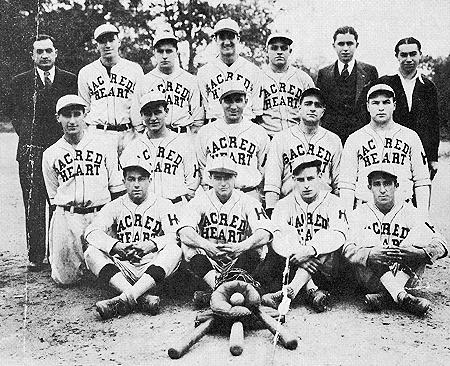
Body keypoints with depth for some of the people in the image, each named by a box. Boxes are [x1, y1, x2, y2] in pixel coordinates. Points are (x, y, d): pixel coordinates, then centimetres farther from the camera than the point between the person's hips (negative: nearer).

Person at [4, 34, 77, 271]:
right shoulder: (20, 82, 7)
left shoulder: (71, 81, 6)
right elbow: (11, 111, 14)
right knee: (33, 206, 3)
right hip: (31, 152, 1)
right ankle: (35, 256, 11)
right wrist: (25, 132, 3)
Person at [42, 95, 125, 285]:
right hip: (66, 217, 1)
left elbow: (117, 190, 5)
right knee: (65, 278, 1)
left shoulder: (105, 148, 5)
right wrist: (61, 219, 8)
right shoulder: (50, 154, 9)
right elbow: (53, 197, 15)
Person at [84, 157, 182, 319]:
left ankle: (125, 299, -40)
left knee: (174, 250, -28)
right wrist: (115, 245, -23)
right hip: (123, 269, 2)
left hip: (152, 268, -1)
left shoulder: (163, 205, 6)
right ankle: (143, 298, -37)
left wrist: (152, 244, -26)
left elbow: (176, 236, -7)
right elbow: (92, 231, -5)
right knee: (92, 253, -21)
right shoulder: (115, 206, 10)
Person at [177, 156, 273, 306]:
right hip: (207, 262, 0)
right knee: (188, 244, -24)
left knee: (256, 245, -26)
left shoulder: (248, 202, -1)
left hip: (238, 261, 0)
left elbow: (265, 233, -18)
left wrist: (241, 246, -37)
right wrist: (207, 245, -37)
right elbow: (184, 232, -17)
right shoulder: (199, 202, 1)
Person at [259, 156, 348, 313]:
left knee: (323, 236, -29)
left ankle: (290, 291, -40)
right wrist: (295, 256, -29)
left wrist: (310, 250, -31)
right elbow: (276, 238, -9)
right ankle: (311, 291, -33)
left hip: (324, 269, -1)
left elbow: (339, 235, -14)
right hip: (291, 263, 1)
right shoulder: (284, 204, 8)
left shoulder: (332, 202, 5)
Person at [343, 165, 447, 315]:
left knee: (422, 229, -16)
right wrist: (370, 254, -32)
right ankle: (402, 297, -39)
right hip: (371, 279, -1)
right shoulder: (360, 214, 5)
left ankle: (384, 296, -33)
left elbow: (441, 246, -5)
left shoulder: (410, 213, 6)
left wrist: (417, 253, -28)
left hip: (404, 277, 1)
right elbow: (348, 249, -10)